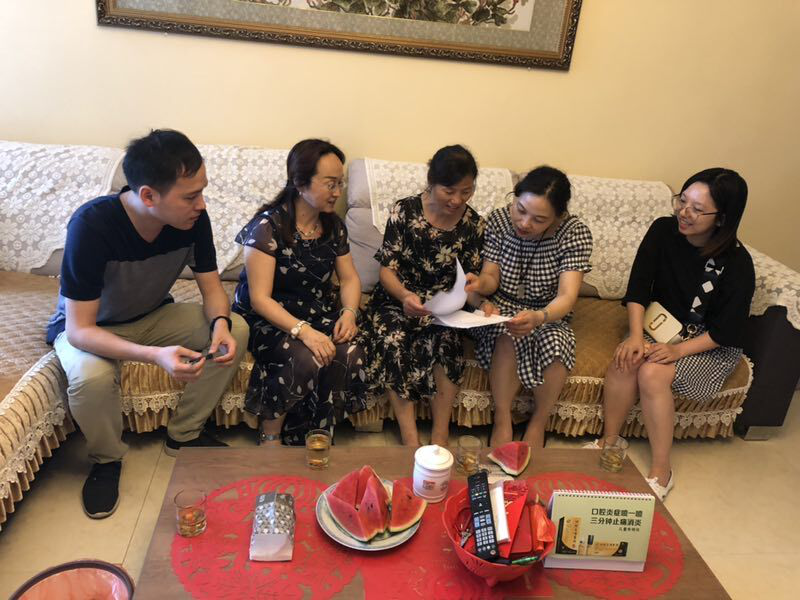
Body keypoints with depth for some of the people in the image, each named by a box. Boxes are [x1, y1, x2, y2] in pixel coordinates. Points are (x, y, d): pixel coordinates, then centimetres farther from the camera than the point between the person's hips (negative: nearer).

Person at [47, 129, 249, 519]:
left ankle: (184, 434, 2)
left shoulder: (192, 218, -22)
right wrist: (155, 354, -48)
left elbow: (211, 286, -9)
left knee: (236, 330, -17)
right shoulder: (91, 225, -35)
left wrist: (220, 322, -32)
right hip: (86, 325, -4)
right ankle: (106, 459, -2)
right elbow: (79, 330, -32)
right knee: (91, 377, -36)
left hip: (153, 315, 4)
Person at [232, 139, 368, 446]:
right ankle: (270, 436, -7)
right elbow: (260, 298, -19)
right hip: (268, 317, -5)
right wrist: (303, 331, -33)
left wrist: (349, 312, -12)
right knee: (306, 360, -33)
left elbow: (350, 277, 10)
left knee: (349, 353, -25)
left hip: (318, 311, 5)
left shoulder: (334, 225, 4)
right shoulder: (267, 226, -16)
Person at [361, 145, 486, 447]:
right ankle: (411, 441, -29)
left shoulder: (474, 224, -1)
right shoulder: (405, 210, -9)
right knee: (393, 339, -32)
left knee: (444, 339, -31)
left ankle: (440, 437, -22)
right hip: (398, 298, -1)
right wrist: (404, 296, -32)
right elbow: (387, 268, -10)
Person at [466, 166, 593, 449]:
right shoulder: (499, 220, -11)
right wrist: (480, 283, -31)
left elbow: (567, 296, -26)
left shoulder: (575, 233, -17)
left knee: (555, 344, -32)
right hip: (502, 307, 0)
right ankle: (502, 422, -17)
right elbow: (492, 276, -6)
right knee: (508, 337, -33)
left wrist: (538, 318, -47)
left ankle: (538, 424, -7)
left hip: (548, 313, 0)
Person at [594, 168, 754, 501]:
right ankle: (608, 443, -6)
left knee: (653, 373, -29)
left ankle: (661, 472, -14)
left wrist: (679, 350, -27)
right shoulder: (663, 231, -9)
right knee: (624, 362, -26)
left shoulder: (736, 262, -19)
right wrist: (636, 335, -23)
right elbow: (637, 286, -10)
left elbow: (726, 331, -16)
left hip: (711, 345, -3)